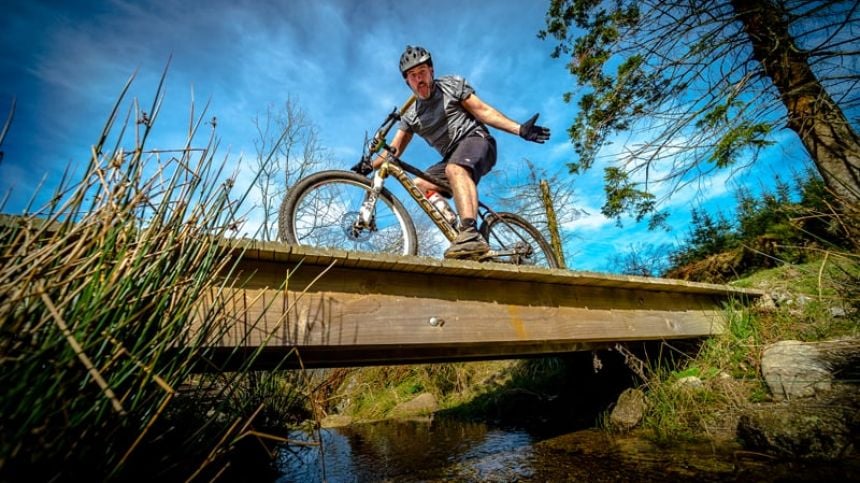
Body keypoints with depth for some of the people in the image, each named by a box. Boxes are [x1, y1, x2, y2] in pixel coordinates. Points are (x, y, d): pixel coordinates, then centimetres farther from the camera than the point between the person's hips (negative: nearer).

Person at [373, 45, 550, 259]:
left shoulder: (452, 85, 6)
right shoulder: (410, 115, 15)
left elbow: (483, 110, -1)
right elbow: (394, 150, 11)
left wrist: (520, 129, -12)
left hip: (475, 139, -5)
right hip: (452, 158, 6)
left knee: (455, 169, -37)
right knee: (419, 184, -14)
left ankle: (471, 234, -55)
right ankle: (457, 227, -22)